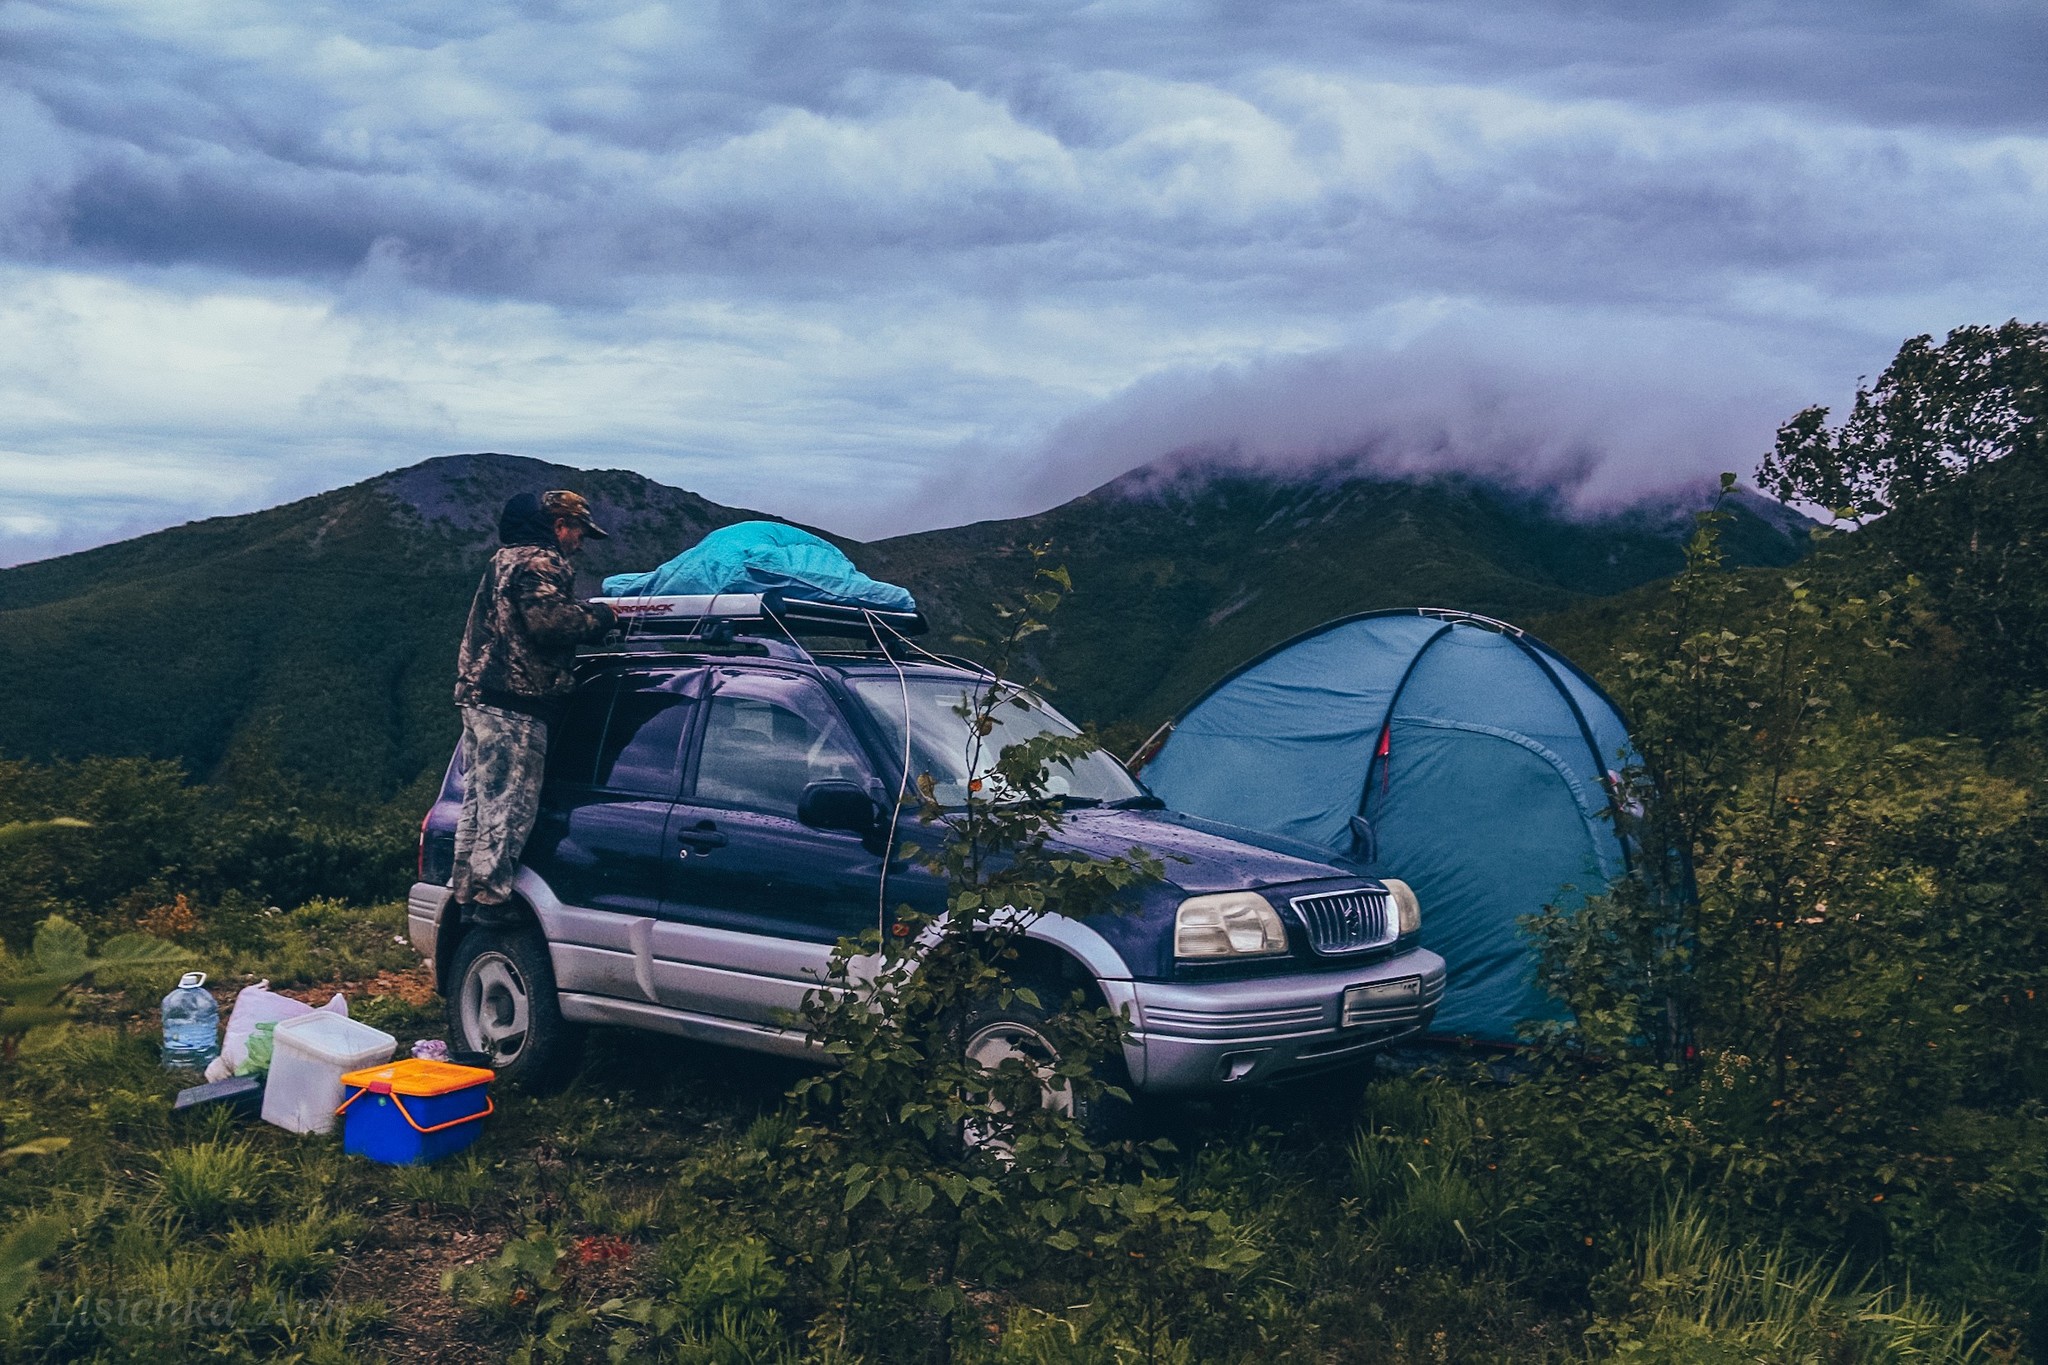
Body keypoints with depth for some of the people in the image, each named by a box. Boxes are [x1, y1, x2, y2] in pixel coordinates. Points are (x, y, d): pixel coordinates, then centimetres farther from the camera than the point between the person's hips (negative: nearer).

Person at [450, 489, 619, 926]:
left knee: (480, 804, 13)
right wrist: (599, 616, -9)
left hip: (480, 698, 10)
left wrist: (592, 614, 13)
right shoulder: (539, 562, -9)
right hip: (514, 709, -10)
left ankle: (468, 893, 18)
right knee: (509, 807, -7)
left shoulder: (507, 558, 24)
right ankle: (491, 898, -7)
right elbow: (550, 620, -24)